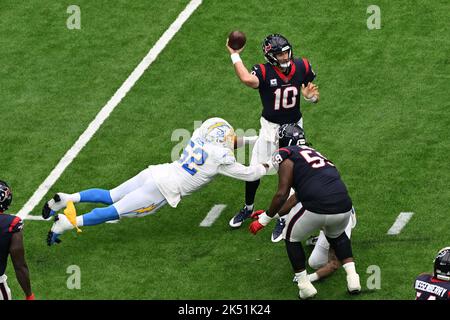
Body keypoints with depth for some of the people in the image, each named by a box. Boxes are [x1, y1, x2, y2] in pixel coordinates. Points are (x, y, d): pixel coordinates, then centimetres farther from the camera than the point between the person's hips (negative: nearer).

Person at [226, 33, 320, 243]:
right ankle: (248, 208, 36)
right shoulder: (264, 72, -21)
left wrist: (311, 96, -20)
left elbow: (309, 90, 4)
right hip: (270, 128, -1)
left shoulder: (301, 67, -11)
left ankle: (283, 219, 18)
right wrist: (234, 55, -37)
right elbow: (247, 79, -45)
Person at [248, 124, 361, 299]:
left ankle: (305, 285, 21)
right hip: (343, 208, 6)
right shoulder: (314, 153, 30)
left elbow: (282, 195, -1)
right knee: (336, 235, 38)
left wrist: (265, 219, 12)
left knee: (291, 237, 23)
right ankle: (352, 277, 25)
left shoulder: (287, 155, 7)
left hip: (317, 209, -6)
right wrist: (271, 213, 45)